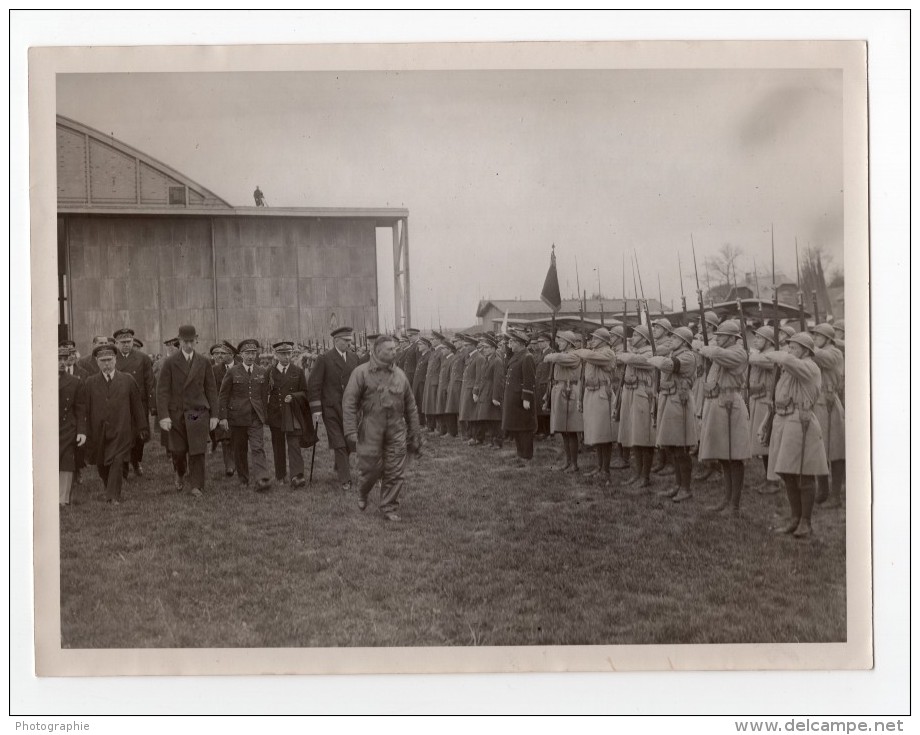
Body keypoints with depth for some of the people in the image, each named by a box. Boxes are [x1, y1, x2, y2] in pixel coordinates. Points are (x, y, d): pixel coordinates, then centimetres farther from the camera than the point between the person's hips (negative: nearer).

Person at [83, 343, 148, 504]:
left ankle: (114, 496, -8)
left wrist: (143, 428, 6)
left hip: (120, 431, -2)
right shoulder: (90, 383, 4)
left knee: (116, 462, -14)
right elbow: (86, 409, 3)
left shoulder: (127, 380, 3)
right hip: (98, 432, 2)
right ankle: (109, 491, 33)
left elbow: (137, 406, 6)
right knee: (101, 466, 11)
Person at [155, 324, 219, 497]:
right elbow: (162, 390, -4)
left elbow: (211, 390, 8)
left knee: (197, 452, -3)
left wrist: (214, 415, 4)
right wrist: (163, 416, -12)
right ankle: (180, 475, 35)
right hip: (176, 413, -1)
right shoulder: (170, 362, -1)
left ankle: (196, 486, 7)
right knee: (177, 451, 5)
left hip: (198, 413, 1)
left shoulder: (204, 362, 6)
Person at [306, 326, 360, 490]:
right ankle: (345, 480, 3)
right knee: (339, 445, -2)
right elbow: (313, 385, -6)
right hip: (331, 409, -4)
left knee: (348, 442, 8)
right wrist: (316, 410, -10)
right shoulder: (324, 359, -6)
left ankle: (339, 469, 32)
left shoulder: (354, 358, 9)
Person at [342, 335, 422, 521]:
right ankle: (362, 495, 36)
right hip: (371, 430, -3)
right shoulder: (361, 373, -3)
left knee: (395, 473, 1)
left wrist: (415, 434, 13)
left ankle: (389, 508, 16)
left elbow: (411, 406, 14)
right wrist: (351, 432, -13)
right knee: (370, 468, 4)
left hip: (396, 430, 3)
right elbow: (349, 403, -6)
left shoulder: (400, 375, 9)